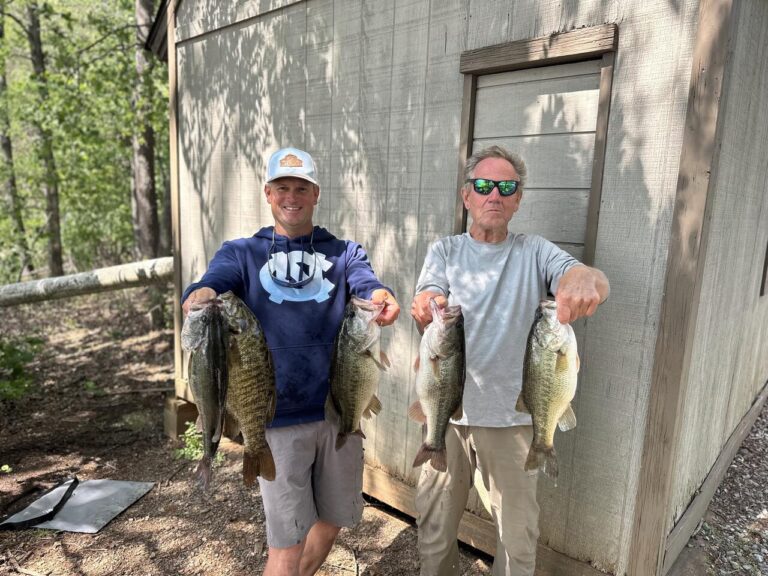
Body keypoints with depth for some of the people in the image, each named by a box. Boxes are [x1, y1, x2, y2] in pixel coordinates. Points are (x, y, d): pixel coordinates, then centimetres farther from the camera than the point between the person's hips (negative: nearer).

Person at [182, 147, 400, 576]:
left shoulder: (344, 252, 7)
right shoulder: (242, 252, 4)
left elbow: (367, 283, -13)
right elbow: (209, 285, -14)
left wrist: (382, 297, -36)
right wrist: (200, 298, -38)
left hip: (338, 411, 3)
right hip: (277, 417, -2)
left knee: (331, 521, 19)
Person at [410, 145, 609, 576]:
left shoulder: (535, 253, 1)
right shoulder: (445, 251, 2)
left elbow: (594, 280, -17)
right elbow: (427, 310, -14)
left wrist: (587, 280, -41)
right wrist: (426, 309, -38)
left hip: (512, 415, 0)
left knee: (519, 533, 14)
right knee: (436, 525, 17)